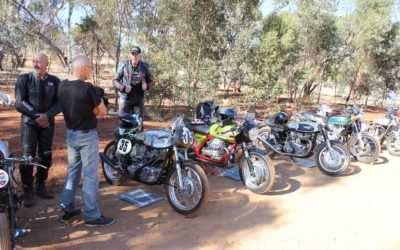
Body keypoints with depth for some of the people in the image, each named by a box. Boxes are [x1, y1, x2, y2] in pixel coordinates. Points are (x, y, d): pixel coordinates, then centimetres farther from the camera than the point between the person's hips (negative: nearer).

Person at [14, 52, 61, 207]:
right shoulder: (24, 79, -2)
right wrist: (37, 115, -17)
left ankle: (40, 186, 24)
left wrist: (47, 115, -18)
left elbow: (59, 103, -1)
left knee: (46, 156, 8)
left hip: (48, 123, 3)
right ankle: (27, 192, 5)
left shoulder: (55, 81, 3)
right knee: (28, 157, -6)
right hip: (29, 122, -2)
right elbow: (19, 103, -8)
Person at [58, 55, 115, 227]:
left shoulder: (62, 86, 2)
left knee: (72, 172, 18)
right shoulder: (87, 87, -21)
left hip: (70, 134, 8)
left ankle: (67, 209, 25)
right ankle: (91, 215, 7)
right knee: (90, 175, 0)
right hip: (87, 136, -8)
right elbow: (103, 111, -14)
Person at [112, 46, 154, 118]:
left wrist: (147, 85, -13)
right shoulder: (124, 65, -7)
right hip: (125, 98, -1)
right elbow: (115, 80, -1)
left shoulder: (145, 66, -2)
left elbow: (150, 80, 10)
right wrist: (123, 88, -19)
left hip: (139, 100, 1)